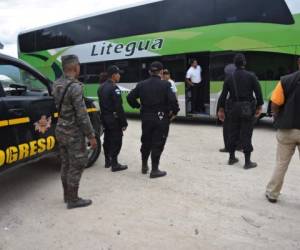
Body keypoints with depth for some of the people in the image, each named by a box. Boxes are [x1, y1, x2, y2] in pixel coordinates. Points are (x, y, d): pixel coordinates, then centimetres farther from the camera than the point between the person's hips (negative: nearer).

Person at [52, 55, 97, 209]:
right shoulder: (75, 87, -20)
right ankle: (73, 200, 13)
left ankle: (67, 195, 30)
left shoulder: (57, 85, 5)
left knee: (66, 164, 17)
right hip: (73, 133, -8)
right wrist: (91, 136, -15)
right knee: (77, 165, 3)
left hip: (60, 131, 8)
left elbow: (59, 107, 10)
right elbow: (82, 115, -21)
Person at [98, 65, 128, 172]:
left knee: (107, 139, 15)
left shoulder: (101, 87, 11)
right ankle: (114, 164, 1)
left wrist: (103, 116, 20)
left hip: (105, 117, 9)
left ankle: (108, 161, 25)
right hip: (113, 118, -9)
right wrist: (124, 122, -17)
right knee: (116, 140, -3)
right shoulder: (114, 88, -18)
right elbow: (119, 107, -21)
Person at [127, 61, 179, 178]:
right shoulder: (165, 85, -11)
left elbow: (130, 97, 2)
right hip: (161, 118, -4)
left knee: (146, 142, 18)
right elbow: (173, 100, -21)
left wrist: (138, 106, 13)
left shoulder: (142, 84, 3)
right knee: (157, 144, 2)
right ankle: (154, 170, 8)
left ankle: (144, 166, 31)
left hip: (146, 117, 4)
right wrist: (174, 112, -6)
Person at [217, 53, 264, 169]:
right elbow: (258, 92, -8)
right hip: (247, 109, -3)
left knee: (233, 133, 13)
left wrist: (221, 109, 8)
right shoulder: (251, 76, -5)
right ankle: (247, 162, 5)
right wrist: (259, 107, 1)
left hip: (233, 109, 3)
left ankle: (231, 158, 24)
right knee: (246, 135, 0)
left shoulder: (229, 78, 3)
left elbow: (223, 94, 3)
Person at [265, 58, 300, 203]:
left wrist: (279, 119, 5)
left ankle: (272, 193, 22)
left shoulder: (286, 80, -9)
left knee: (281, 164, 13)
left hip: (286, 129, 0)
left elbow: (275, 105, -11)